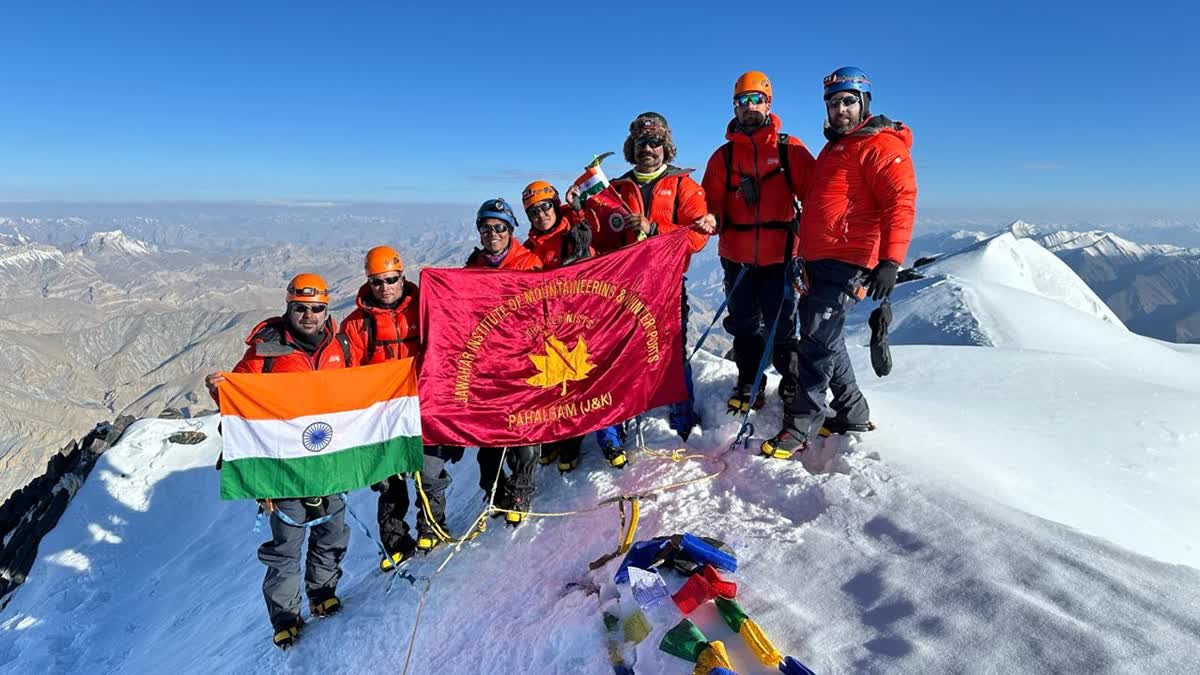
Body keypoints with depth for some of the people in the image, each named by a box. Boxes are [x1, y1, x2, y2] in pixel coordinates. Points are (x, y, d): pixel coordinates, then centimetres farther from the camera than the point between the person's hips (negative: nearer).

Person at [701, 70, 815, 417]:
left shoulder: (790, 149, 3)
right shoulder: (724, 155, 8)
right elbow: (711, 203, 6)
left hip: (779, 254, -2)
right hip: (736, 255, 2)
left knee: (780, 323, 2)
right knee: (744, 324, 11)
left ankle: (792, 383, 23)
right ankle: (749, 385, 26)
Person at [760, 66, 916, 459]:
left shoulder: (882, 146, -5)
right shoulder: (833, 148, 24)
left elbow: (901, 203, -15)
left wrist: (890, 260, -26)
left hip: (845, 262, -9)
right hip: (818, 260, 10)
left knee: (818, 341, -11)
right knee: (823, 338, 13)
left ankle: (799, 428, -4)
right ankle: (852, 413, 25)